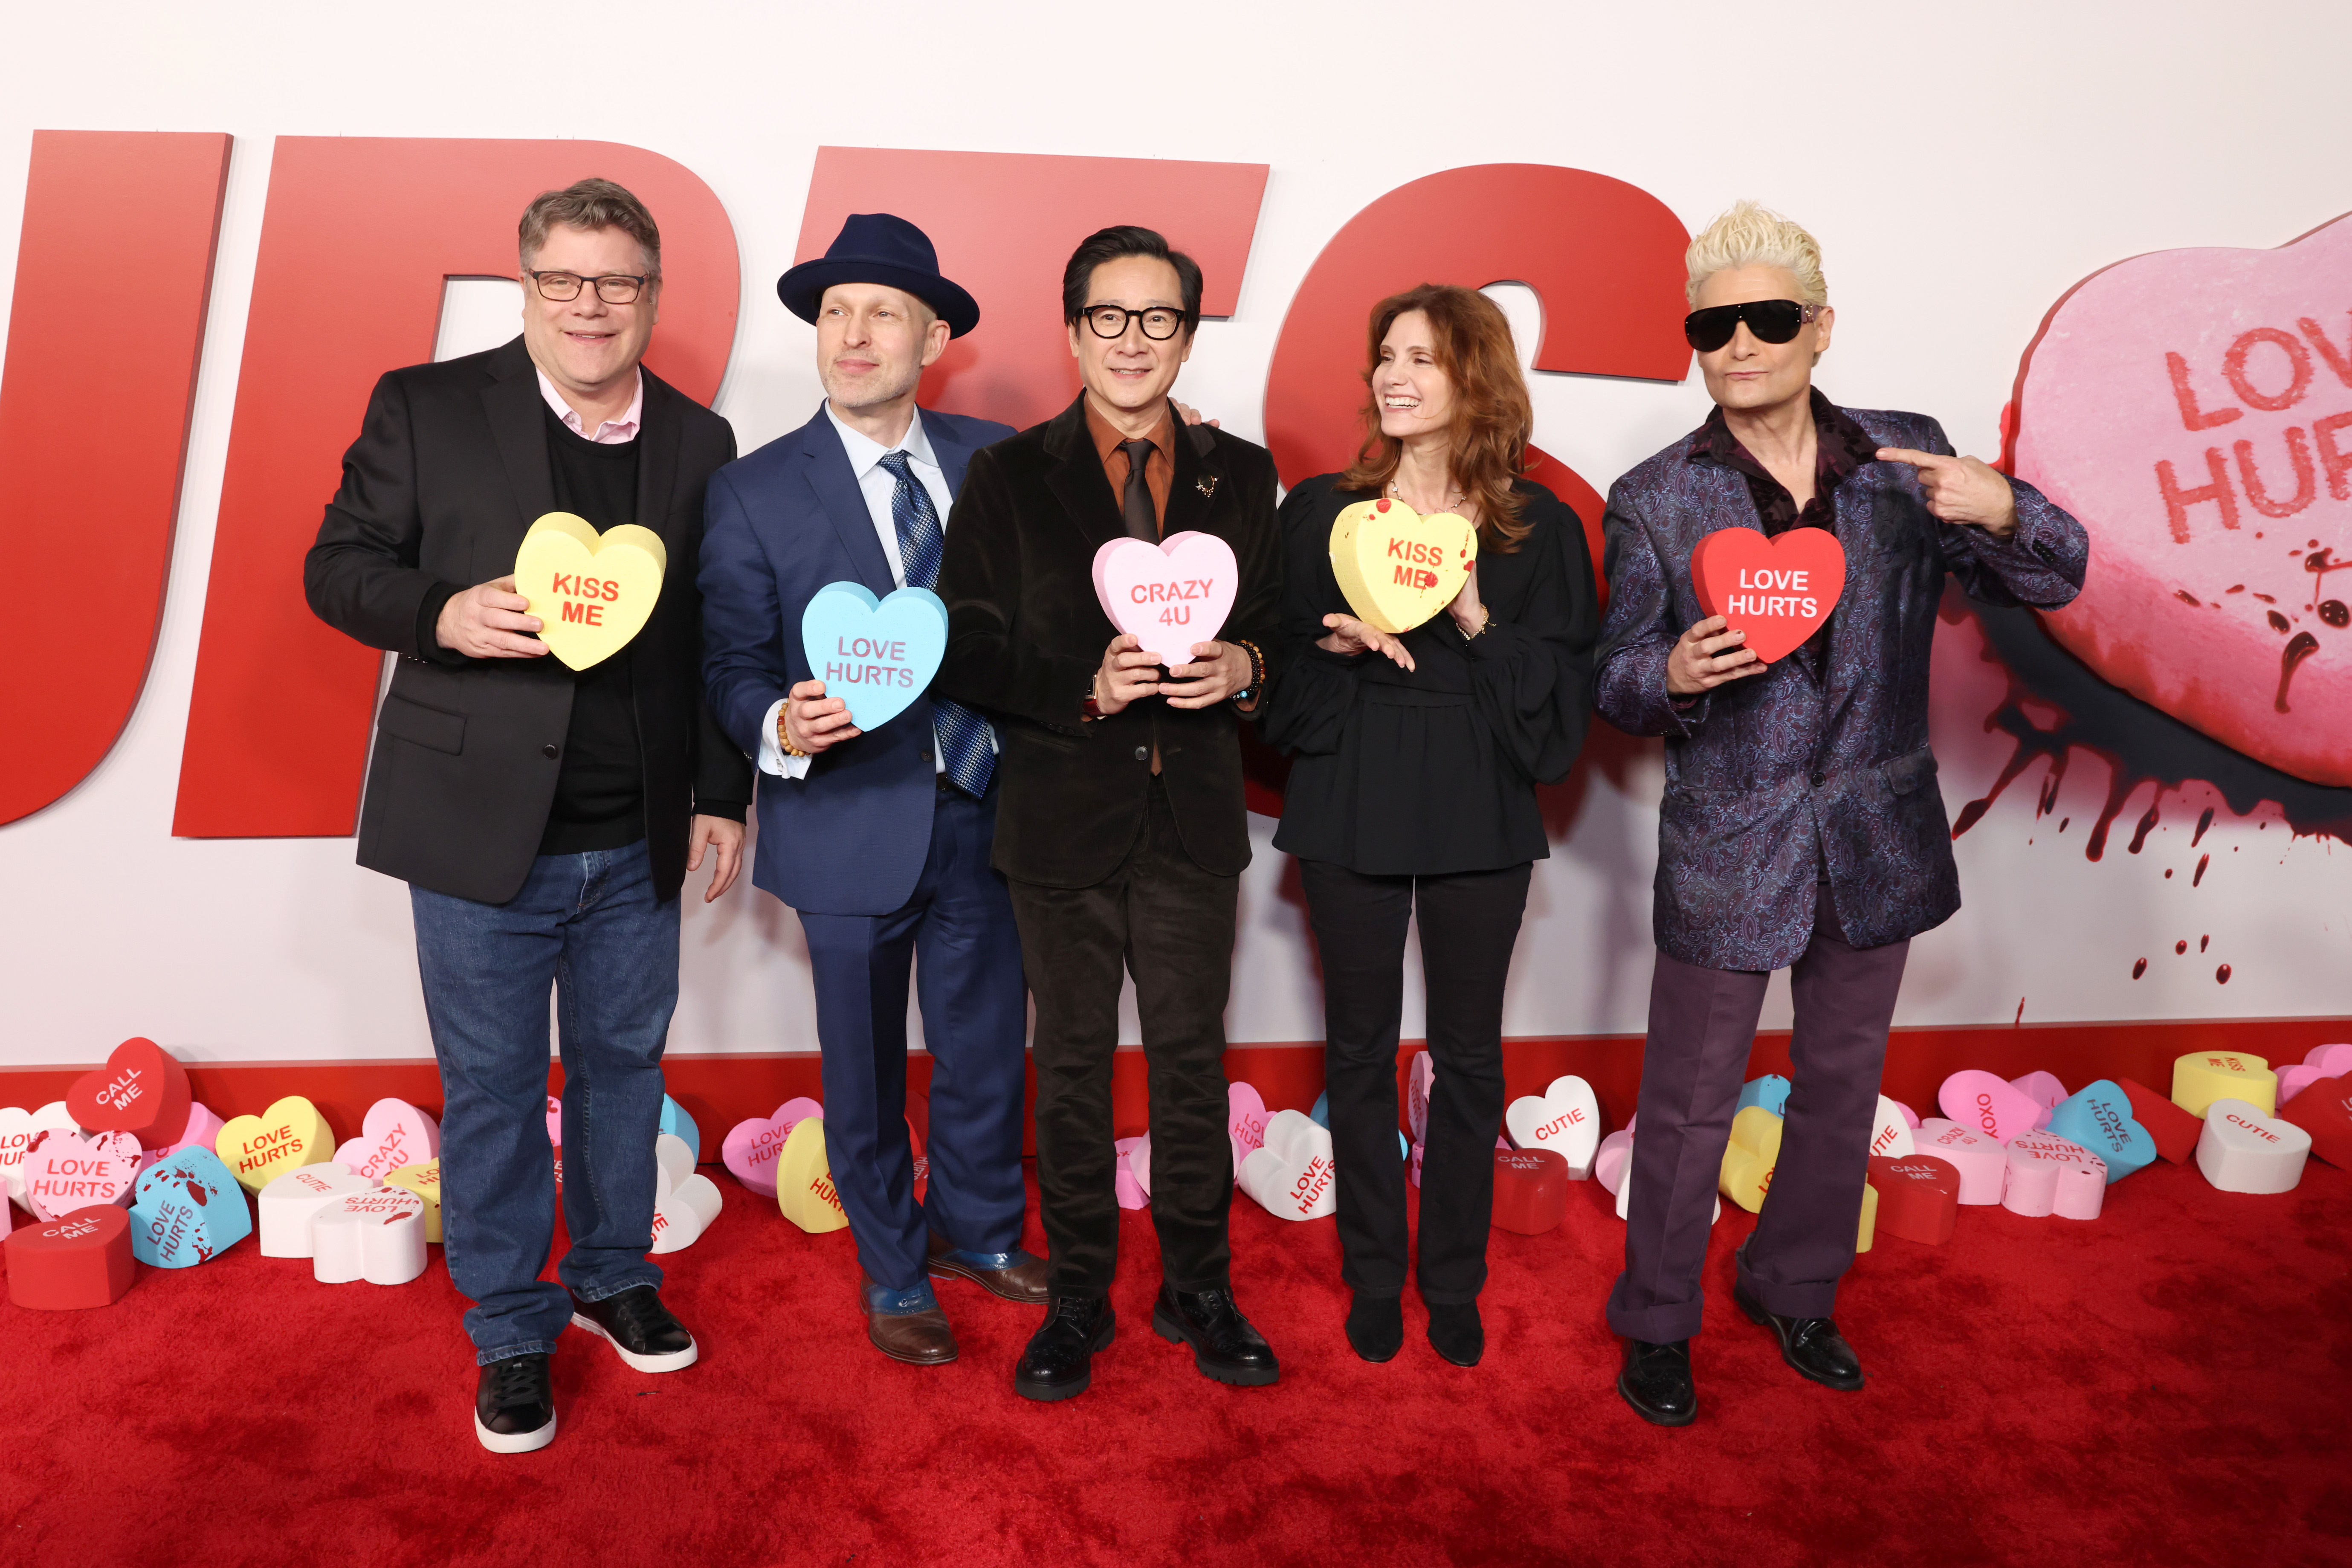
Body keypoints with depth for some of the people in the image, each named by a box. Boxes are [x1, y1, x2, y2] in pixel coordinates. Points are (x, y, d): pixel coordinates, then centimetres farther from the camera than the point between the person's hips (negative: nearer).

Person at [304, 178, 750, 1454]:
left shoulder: (698, 442, 7)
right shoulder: (426, 408, -2)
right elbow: (338, 567, -1)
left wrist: (723, 796, 6)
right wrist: (444, 614, -21)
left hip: (639, 840, 3)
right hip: (481, 828, -2)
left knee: (625, 1066, 17)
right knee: (492, 1090, 8)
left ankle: (614, 1275, 37)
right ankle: (512, 1329, 26)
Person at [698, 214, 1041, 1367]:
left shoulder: (993, 459, 3)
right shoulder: (754, 492, -5)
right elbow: (734, 666, -6)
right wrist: (782, 726, -25)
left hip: (985, 809, 3)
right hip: (853, 824, -2)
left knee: (988, 1045, 17)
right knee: (865, 1070, 13)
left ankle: (979, 1230, 43)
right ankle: (893, 1272, 36)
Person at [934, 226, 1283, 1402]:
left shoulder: (1241, 476, 6)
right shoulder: (1008, 477, -1)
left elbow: (1282, 627, 10)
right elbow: (966, 653, -5)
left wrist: (1244, 667, -13)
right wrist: (1088, 686, -20)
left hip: (1195, 817, 2)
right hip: (1064, 818, -1)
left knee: (1193, 1059, 11)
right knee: (1072, 1065, 11)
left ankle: (1198, 1290, 29)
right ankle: (1077, 1298, 28)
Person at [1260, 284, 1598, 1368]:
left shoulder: (1539, 529, 1)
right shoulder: (1321, 511, 4)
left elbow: (1561, 698, -2)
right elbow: (1277, 678, 4)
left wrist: (1477, 623, -16)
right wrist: (1333, 645, -16)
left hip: (1479, 820, 0)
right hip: (1350, 811, 1)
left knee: (1468, 1056, 9)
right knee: (1359, 1049, 9)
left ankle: (1455, 1282, 26)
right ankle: (1374, 1279, 26)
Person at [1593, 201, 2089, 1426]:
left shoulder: (1906, 459, -1)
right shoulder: (1653, 501, -6)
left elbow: (2054, 581, 1)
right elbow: (1616, 683, -4)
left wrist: (2002, 510, -21)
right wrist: (1674, 674, -27)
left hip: (1875, 841, 3)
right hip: (1725, 851, -3)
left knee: (1841, 1085, 18)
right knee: (1689, 1105, 7)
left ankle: (1794, 1291, 41)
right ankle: (1655, 1324, 29)